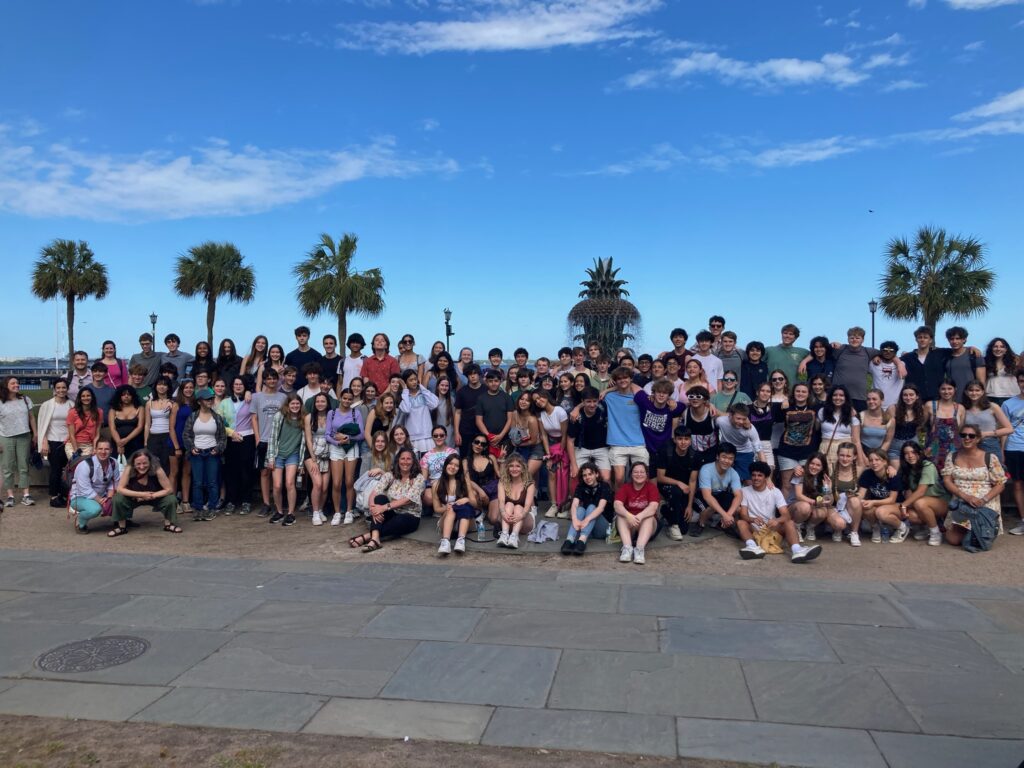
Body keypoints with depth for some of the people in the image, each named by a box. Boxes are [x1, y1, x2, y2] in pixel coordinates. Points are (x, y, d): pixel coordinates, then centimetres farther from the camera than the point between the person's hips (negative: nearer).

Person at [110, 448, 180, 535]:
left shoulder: (157, 469, -29)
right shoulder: (129, 470, -26)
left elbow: (169, 489, -24)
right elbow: (120, 489, -26)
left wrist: (152, 496, -32)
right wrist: (141, 494, -33)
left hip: (155, 498, -1)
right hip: (135, 498, 1)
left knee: (171, 499, -26)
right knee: (118, 499, -25)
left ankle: (168, 524, 3)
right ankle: (122, 527, 0)